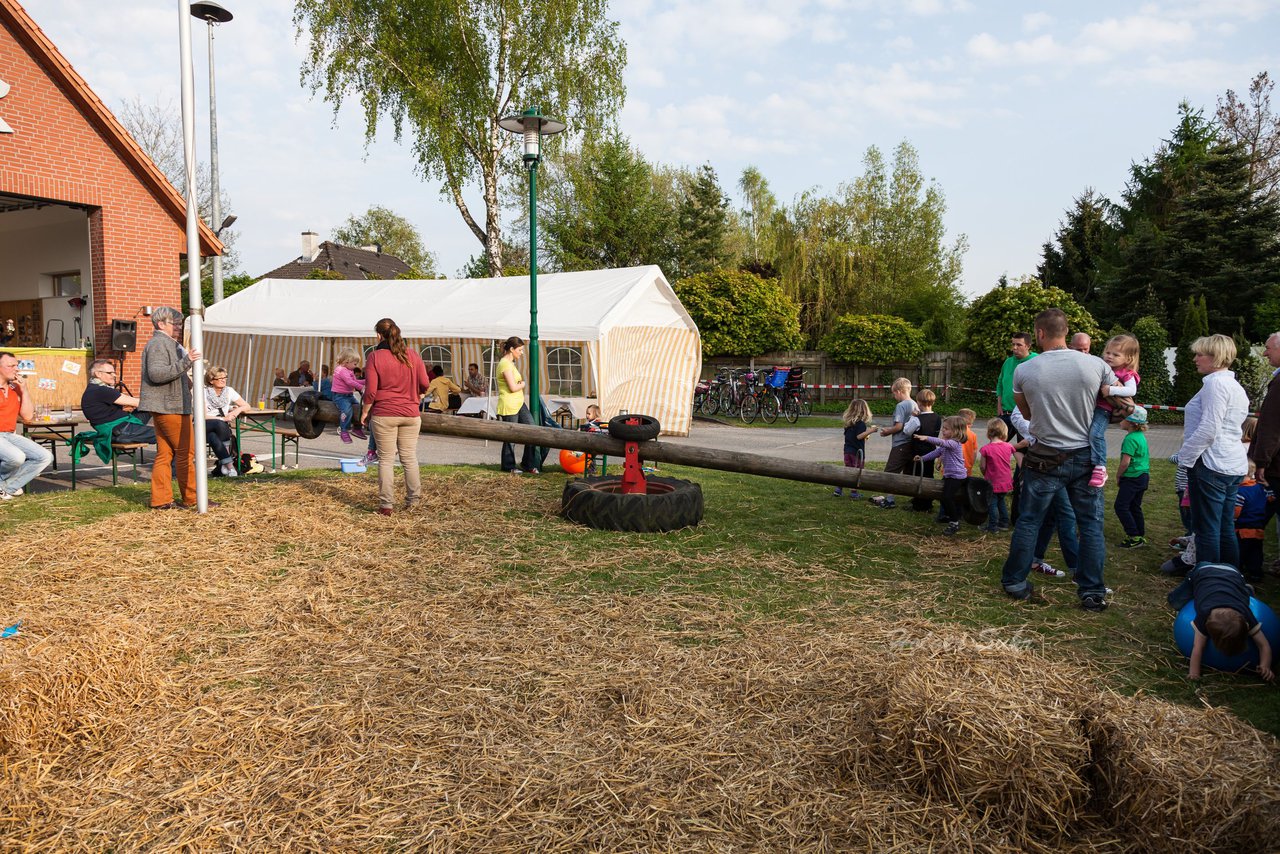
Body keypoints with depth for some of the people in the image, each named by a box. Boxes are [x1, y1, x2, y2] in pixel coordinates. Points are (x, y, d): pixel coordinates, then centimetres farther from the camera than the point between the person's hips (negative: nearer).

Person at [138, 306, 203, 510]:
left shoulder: (168, 344, 24)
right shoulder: (158, 344, -11)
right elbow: (156, 373, -25)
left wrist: (186, 381, 29)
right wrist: (186, 362, -30)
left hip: (164, 407, 11)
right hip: (169, 407, -11)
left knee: (164, 453, 8)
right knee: (186, 452, -7)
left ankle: (161, 499, 10)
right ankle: (191, 498, -2)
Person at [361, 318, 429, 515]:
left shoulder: (375, 357, -5)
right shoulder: (413, 355, 4)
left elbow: (370, 391, -9)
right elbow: (424, 385, 5)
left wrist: (365, 412, 4)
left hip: (384, 415, -3)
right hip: (410, 414, 3)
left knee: (386, 459, 4)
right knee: (409, 457, 12)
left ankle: (386, 505, 7)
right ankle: (413, 499, 17)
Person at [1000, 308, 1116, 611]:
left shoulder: (1023, 371, -9)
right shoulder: (1096, 365, -8)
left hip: (1046, 458, -1)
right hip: (1087, 457, 1)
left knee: (1028, 520, 11)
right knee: (1091, 523, 9)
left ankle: (1015, 582, 20)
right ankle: (1093, 592, 13)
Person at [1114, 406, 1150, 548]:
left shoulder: (1130, 439, -19)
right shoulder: (1141, 436, 11)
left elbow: (1125, 462, -21)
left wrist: (1118, 476, -6)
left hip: (1132, 477, -10)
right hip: (1143, 476, 10)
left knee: (1121, 506, -7)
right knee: (1135, 507, 15)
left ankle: (1134, 537, -9)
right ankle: (1141, 536, 19)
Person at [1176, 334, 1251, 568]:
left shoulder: (1215, 383, -13)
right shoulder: (1236, 386, 17)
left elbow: (1208, 429, -20)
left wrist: (1185, 457, -13)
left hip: (1211, 465, -10)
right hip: (1234, 466, 10)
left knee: (1207, 530, -3)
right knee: (1226, 529, 14)